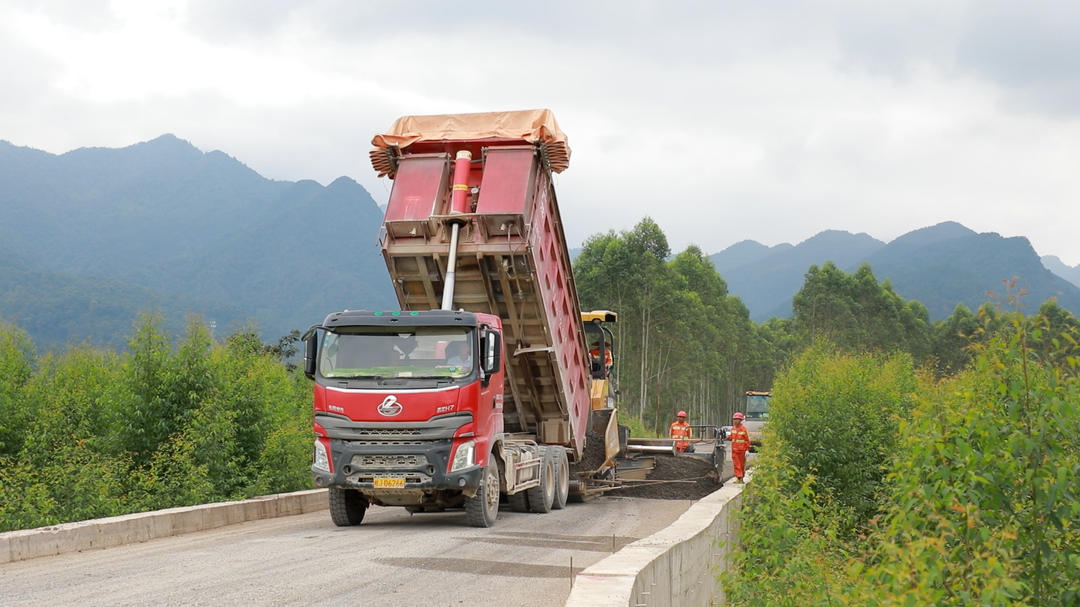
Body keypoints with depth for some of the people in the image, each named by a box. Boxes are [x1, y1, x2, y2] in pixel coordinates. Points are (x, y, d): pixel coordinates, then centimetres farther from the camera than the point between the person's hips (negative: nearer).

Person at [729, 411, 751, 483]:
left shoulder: (743, 429, -7)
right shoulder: (733, 428, 8)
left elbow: (747, 439, -5)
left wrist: (747, 449, -9)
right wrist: (728, 437, -5)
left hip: (742, 450, -4)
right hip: (734, 450, 4)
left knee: (742, 464, 6)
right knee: (736, 464, -2)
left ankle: (741, 478, 15)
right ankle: (738, 477, -2)